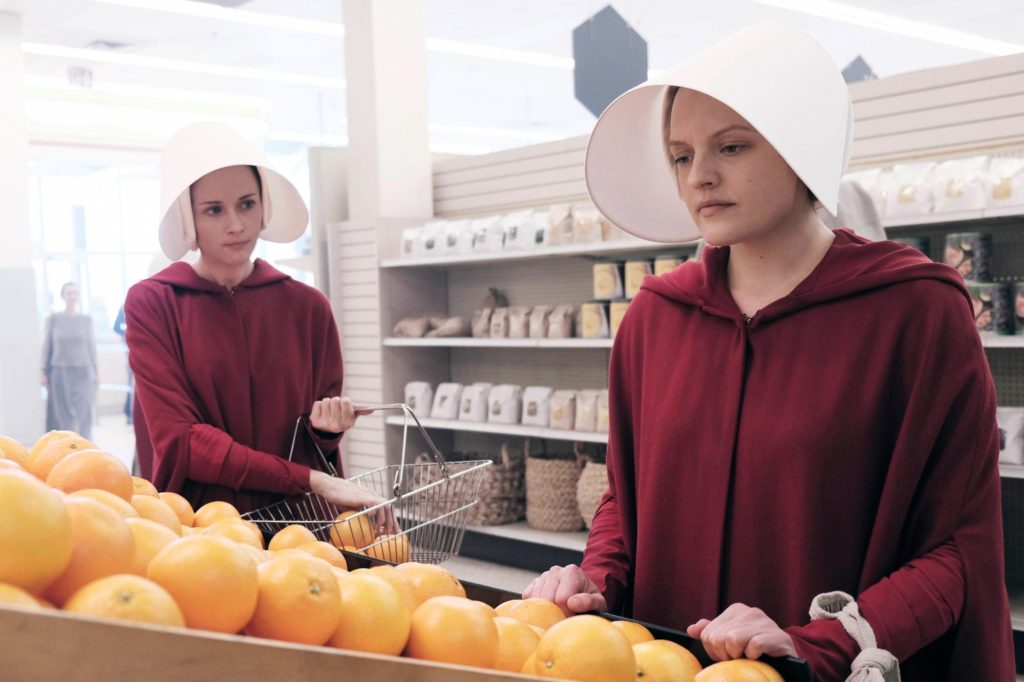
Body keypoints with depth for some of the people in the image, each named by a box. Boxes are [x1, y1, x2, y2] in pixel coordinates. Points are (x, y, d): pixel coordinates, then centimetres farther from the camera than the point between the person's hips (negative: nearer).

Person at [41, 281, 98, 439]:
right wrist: (44, 372, -1)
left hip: (83, 372, 1)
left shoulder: (86, 319, 4)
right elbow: (46, 346, 3)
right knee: (61, 415, 1)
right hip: (60, 373, -1)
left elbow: (92, 346, 7)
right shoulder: (53, 318, 1)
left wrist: (96, 371, 4)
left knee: (83, 414, -2)